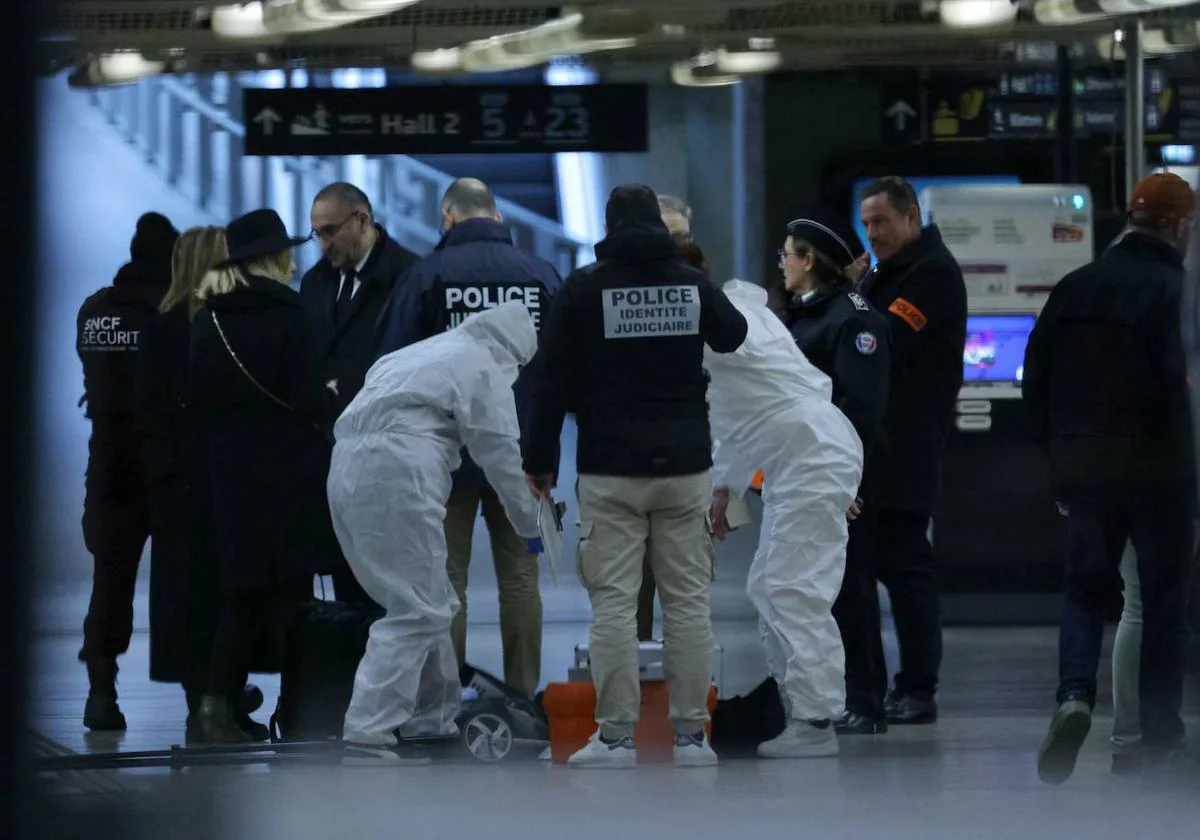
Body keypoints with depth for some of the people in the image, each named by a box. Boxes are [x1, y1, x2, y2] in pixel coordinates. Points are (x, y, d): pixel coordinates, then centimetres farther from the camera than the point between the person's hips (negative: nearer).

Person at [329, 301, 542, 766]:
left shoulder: (428, 350, 31)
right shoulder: (484, 366, 5)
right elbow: (500, 453, 4)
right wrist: (529, 526, 15)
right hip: (396, 471, -9)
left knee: (430, 605, 19)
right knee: (415, 612, -8)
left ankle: (433, 724, 25)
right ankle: (367, 737, -17)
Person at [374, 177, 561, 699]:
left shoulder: (429, 274, -7)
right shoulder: (541, 275, 0)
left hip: (448, 454, -2)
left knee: (446, 577, 3)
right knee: (519, 575, 9)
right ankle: (522, 696, 9)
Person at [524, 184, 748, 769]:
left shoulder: (584, 287, -3)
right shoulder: (693, 283, 5)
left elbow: (553, 382, -4)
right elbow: (733, 336, 26)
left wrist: (540, 460, 5)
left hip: (610, 472, -3)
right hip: (685, 466, 3)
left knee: (613, 601, -2)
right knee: (688, 599, 5)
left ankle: (616, 736, -5)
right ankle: (692, 734, 5)